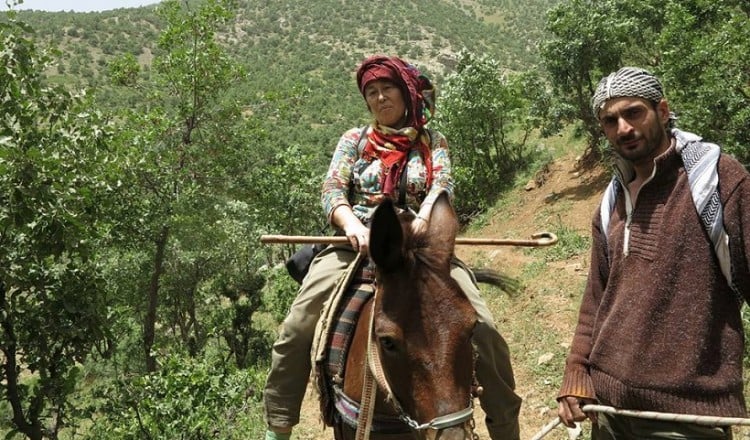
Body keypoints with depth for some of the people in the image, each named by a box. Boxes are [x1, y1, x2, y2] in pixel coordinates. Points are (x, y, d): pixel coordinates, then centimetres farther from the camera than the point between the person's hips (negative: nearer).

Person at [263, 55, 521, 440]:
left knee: (483, 330, -16)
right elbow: (332, 190, -1)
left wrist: (425, 215, -31)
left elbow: (443, 183, -7)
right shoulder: (354, 140, 13)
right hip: (356, 245, 1)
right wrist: (351, 224, -23)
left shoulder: (432, 142, 12)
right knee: (296, 330, -19)